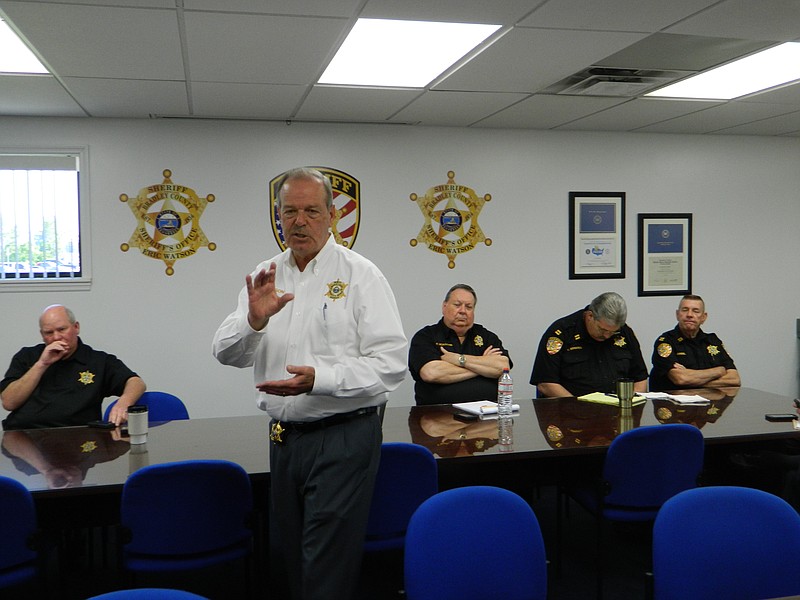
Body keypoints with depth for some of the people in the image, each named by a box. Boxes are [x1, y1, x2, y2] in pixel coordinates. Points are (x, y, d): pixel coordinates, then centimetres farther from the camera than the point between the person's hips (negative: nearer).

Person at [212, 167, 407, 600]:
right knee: (294, 560, 19)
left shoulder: (359, 275, -8)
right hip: (284, 436, 6)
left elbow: (391, 363, -15)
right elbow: (226, 354, 2)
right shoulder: (265, 277, 8)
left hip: (343, 438, -5)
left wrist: (320, 379, -27)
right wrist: (253, 321, -19)